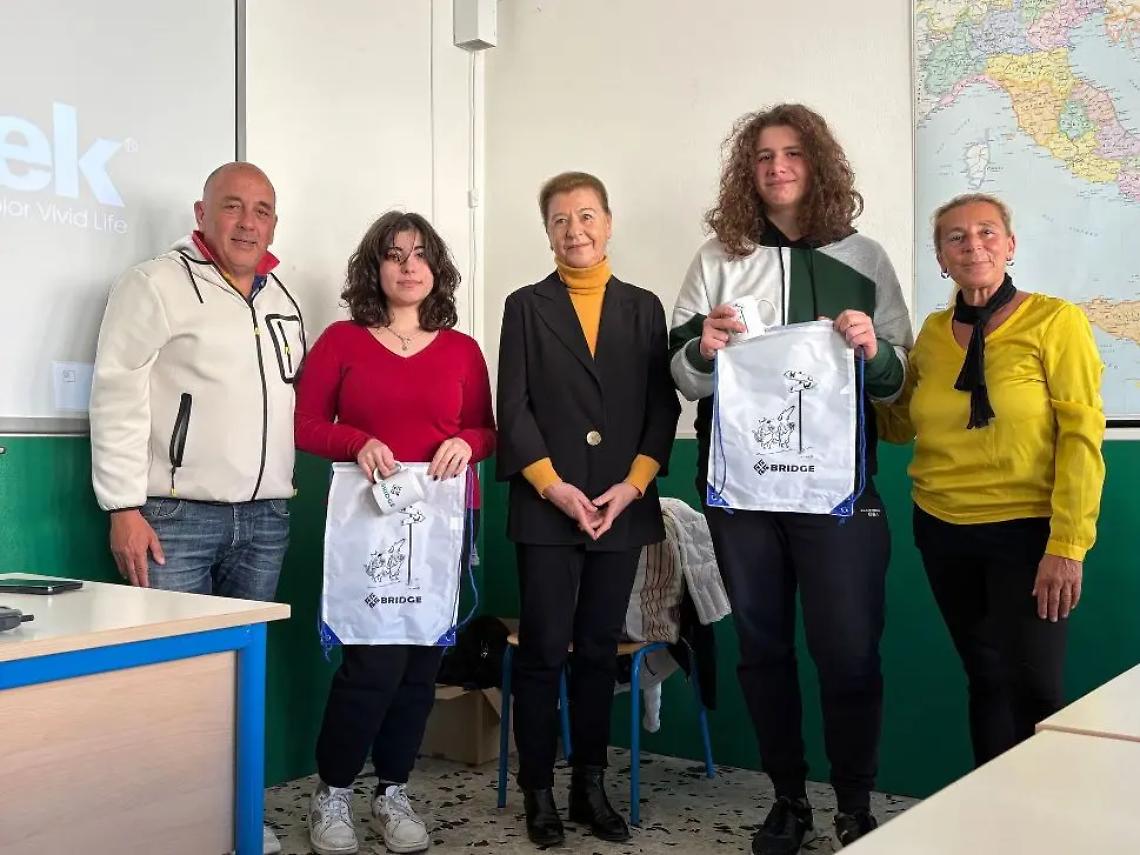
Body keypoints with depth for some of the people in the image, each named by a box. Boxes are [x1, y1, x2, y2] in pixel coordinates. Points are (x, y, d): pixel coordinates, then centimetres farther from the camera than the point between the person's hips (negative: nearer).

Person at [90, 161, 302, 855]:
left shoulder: (283, 301, 16)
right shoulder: (158, 285, -4)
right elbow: (118, 399, -9)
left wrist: (287, 499, 13)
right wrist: (125, 508, -14)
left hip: (265, 518, 6)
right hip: (174, 517, -6)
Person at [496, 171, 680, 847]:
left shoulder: (644, 308, 11)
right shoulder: (527, 306, 6)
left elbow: (663, 406, 6)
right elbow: (514, 408, -1)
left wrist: (632, 486, -7)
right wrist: (556, 488, -11)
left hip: (623, 508, 2)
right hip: (546, 509, -2)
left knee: (599, 653, 9)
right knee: (543, 654, 0)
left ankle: (591, 787, 20)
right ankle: (539, 793, 12)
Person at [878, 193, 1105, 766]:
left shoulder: (1055, 321, -9)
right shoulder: (933, 333, 5)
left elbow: (1081, 437, -12)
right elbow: (903, 422, 13)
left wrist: (1067, 545, -18)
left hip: (1026, 532, -4)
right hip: (943, 531, 5)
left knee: (1034, 689, -1)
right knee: (985, 680, 14)